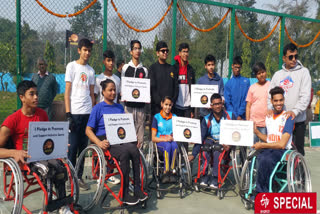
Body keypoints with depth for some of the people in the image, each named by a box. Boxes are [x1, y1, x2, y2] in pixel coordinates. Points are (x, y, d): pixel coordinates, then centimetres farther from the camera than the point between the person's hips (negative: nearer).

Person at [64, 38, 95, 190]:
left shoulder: (91, 70, 16)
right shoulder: (72, 66, 3)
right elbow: (67, 92, -2)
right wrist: (68, 114, -9)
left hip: (88, 113, 4)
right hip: (75, 113, -4)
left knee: (83, 146, 8)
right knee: (72, 146, -2)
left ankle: (79, 177, 17)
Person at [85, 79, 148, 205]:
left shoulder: (120, 107, 22)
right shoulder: (98, 108, 7)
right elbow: (88, 130, 1)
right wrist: (99, 143, -16)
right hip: (106, 142, -4)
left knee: (134, 150, -29)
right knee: (125, 153, -33)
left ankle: (138, 190, -24)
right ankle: (125, 194, -25)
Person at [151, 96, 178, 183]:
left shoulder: (174, 117, 14)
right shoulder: (157, 117, 6)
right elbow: (153, 138, 0)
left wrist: (173, 138, -12)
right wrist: (165, 139, -17)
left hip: (172, 141, 2)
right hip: (160, 142, -2)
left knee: (174, 145, -35)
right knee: (168, 146, -36)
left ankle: (171, 171, -29)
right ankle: (167, 172, -29)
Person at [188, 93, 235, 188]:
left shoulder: (230, 116, 1)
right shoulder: (207, 119, 1)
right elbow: (200, 137, -4)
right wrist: (193, 154, -14)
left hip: (225, 143, -1)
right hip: (211, 141, 1)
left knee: (216, 151, -33)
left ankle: (215, 177, -21)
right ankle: (204, 175, -21)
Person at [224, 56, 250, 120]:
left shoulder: (246, 81, 5)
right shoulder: (228, 83, 7)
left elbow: (246, 100, -1)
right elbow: (227, 102, 1)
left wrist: (240, 114, -9)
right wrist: (235, 116, -9)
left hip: (243, 116, 0)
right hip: (231, 116, 1)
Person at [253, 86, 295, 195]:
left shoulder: (288, 118, -7)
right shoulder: (268, 116, 13)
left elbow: (282, 144, -14)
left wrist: (262, 145, -11)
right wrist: (256, 132, 4)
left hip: (282, 151, -5)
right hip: (268, 149, 5)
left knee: (266, 160, -35)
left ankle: (260, 192, -19)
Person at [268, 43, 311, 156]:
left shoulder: (303, 72, 0)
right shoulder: (277, 74, 12)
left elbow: (305, 96, -9)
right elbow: (270, 94, 12)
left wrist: (295, 111, -21)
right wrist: (270, 108, -6)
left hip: (298, 120, -3)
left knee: (298, 150, 3)